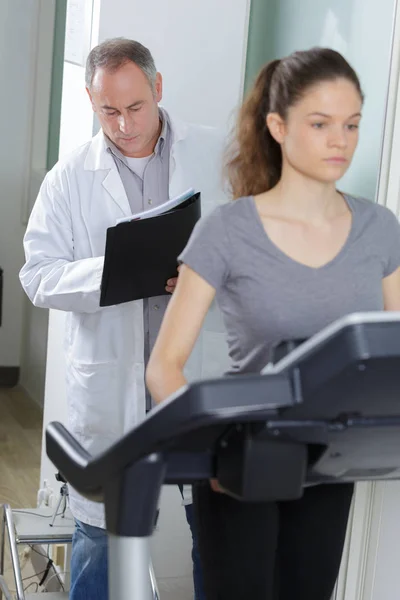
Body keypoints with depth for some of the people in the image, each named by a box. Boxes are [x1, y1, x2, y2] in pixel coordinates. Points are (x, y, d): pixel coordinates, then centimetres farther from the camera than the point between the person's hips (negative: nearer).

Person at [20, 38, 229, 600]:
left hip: (205, 366, 1)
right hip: (110, 378, 0)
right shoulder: (70, 176, 3)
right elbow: (38, 274, -3)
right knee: (101, 524, 9)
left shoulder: (220, 154, 3)